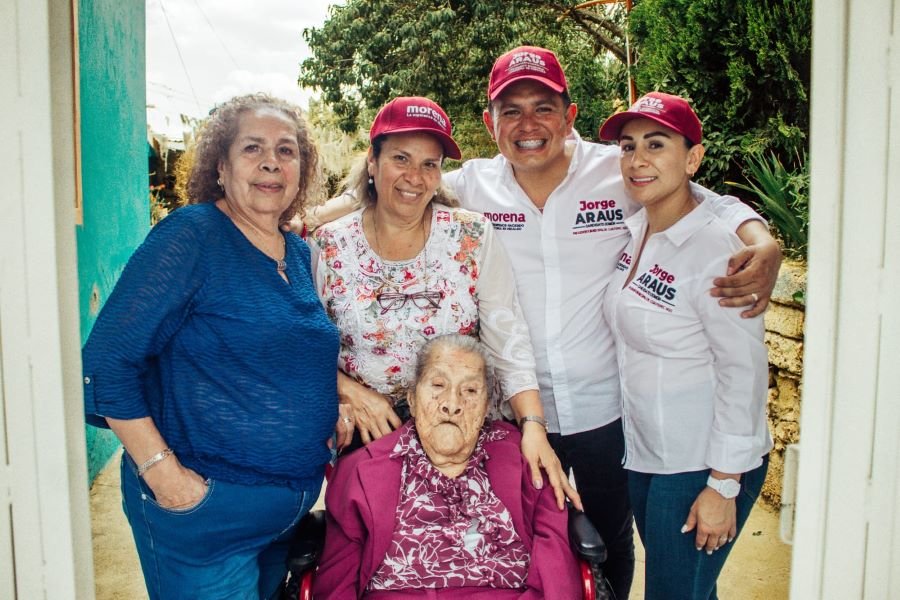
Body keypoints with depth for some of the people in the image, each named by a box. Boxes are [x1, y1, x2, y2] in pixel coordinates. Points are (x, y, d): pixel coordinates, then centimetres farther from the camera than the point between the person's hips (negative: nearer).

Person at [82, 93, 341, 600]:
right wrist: (162, 472, -21)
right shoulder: (191, 236, -15)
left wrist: (346, 394, 2)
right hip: (206, 513, -7)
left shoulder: (299, 253, 6)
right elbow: (107, 361, -18)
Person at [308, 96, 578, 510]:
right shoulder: (328, 246, -5)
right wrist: (350, 392, -15)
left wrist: (533, 425, -21)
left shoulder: (473, 238, -6)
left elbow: (509, 343, -10)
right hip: (366, 441, 1)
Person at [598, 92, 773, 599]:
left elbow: (744, 372, -19)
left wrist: (723, 486, -16)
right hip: (643, 453, 7)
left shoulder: (716, 251, -21)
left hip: (704, 466, -7)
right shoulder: (634, 228, 0)